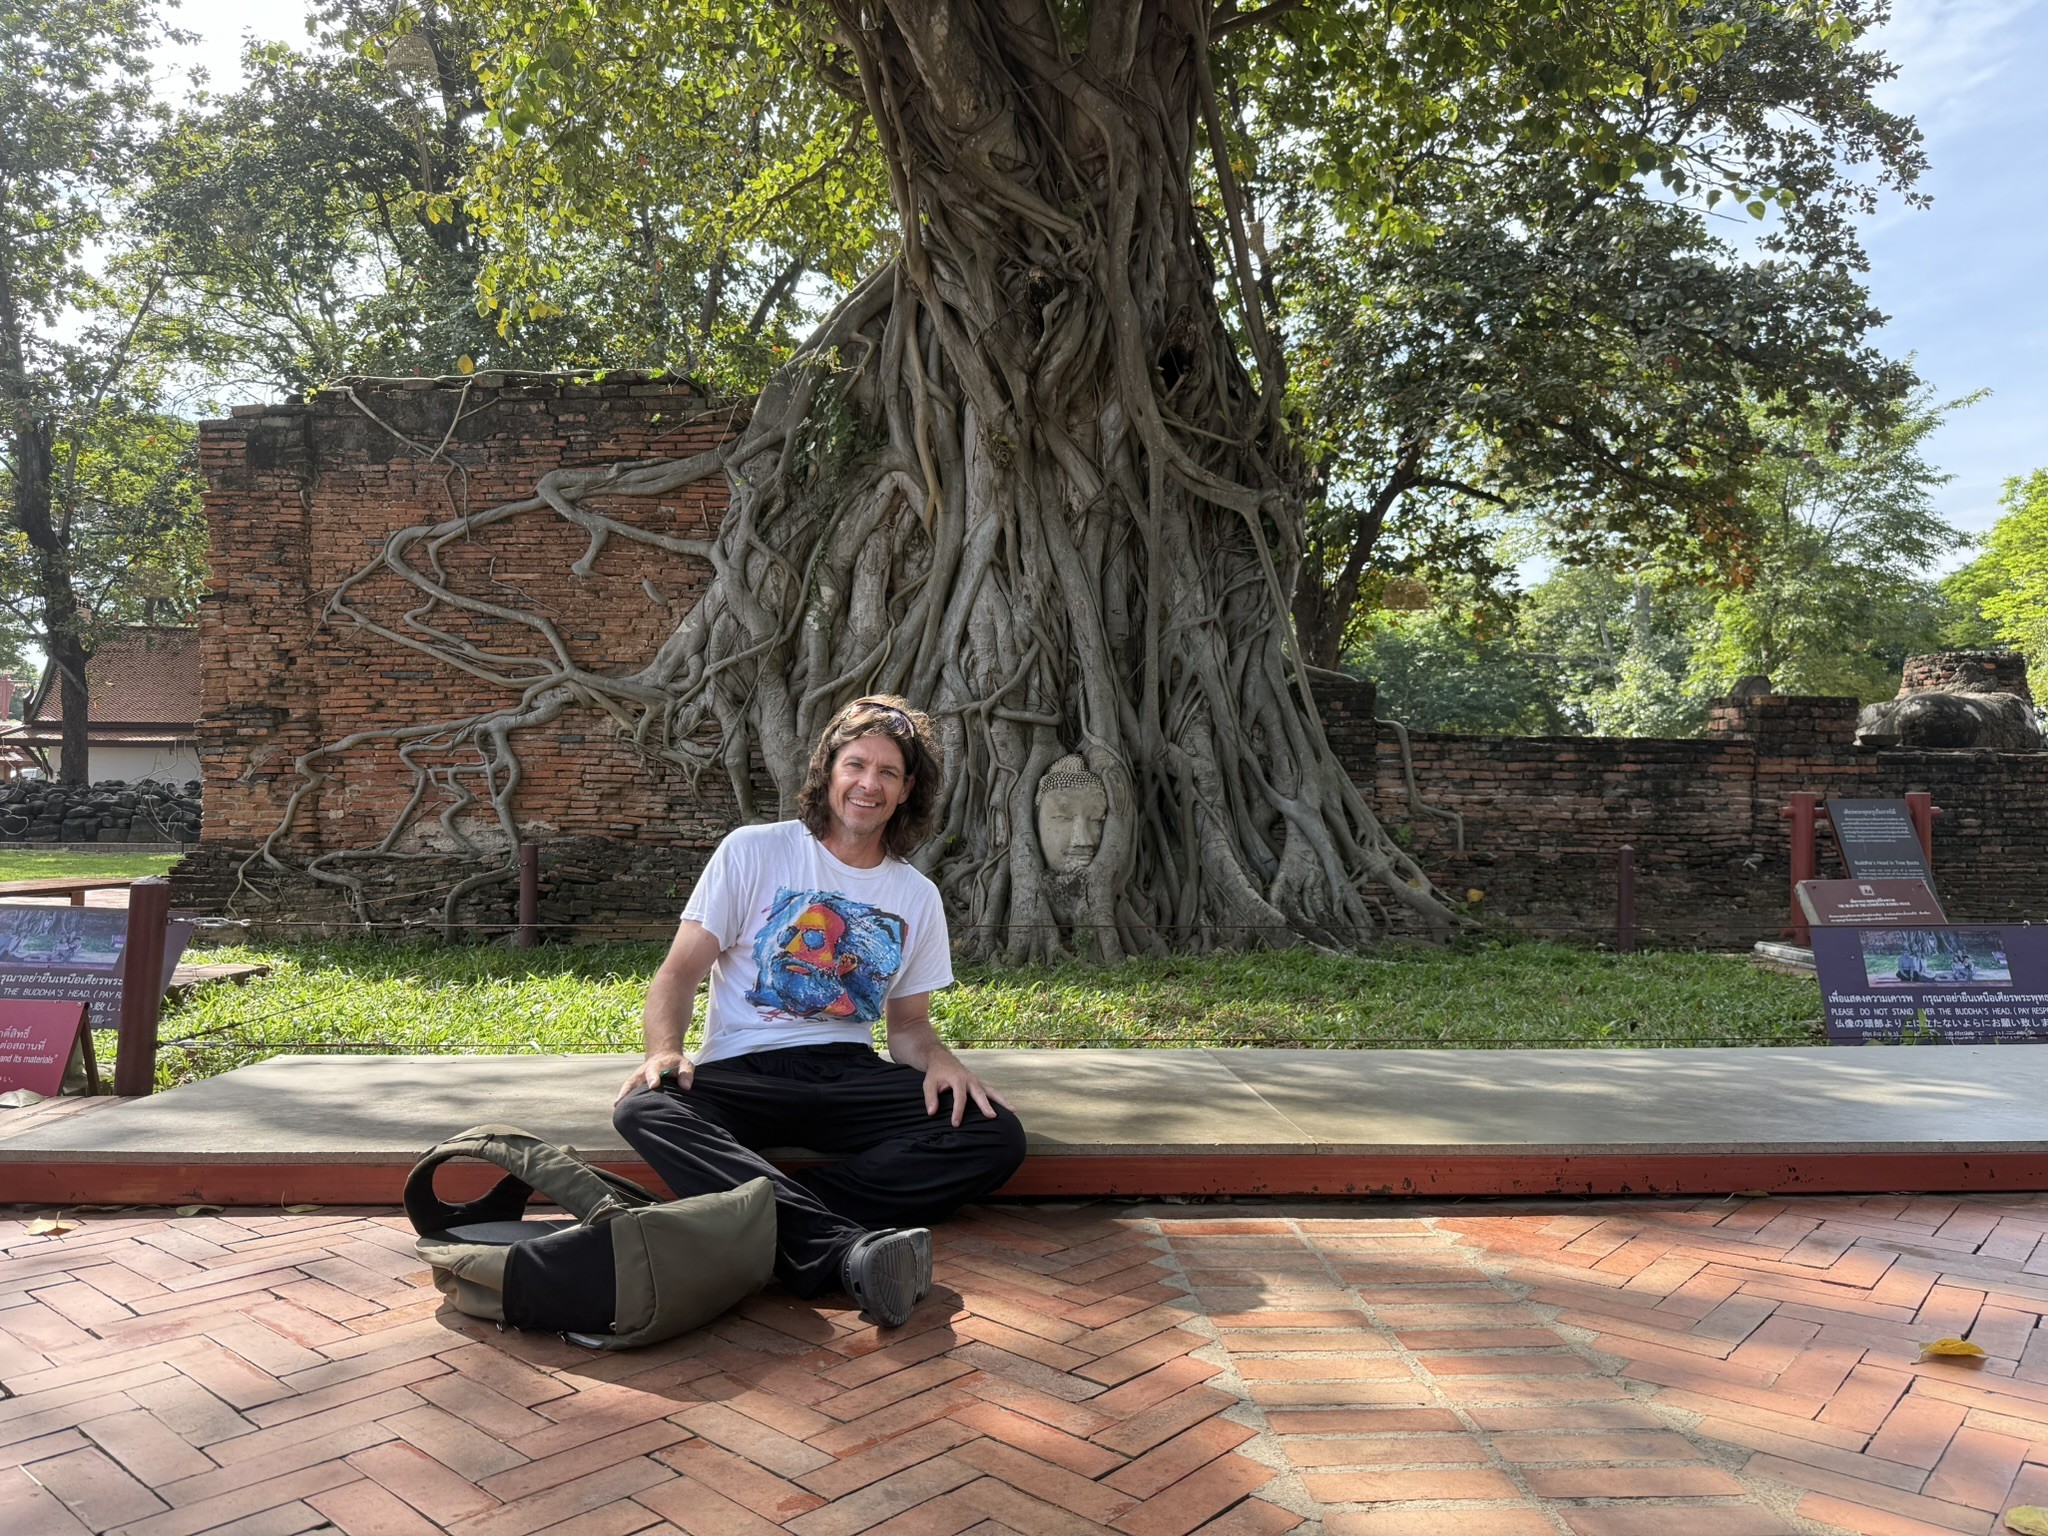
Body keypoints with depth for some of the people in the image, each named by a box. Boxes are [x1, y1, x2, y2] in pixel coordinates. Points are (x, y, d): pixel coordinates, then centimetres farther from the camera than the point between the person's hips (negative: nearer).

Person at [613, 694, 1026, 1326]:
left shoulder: (917, 896, 14)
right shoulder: (753, 851, 4)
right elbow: (679, 973, 1)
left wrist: (939, 1060, -7)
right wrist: (664, 1051, -20)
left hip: (848, 1073, 3)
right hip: (741, 1072, -2)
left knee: (998, 1134, -22)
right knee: (643, 1109, -36)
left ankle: (771, 1214, -31)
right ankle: (849, 1247, -47)